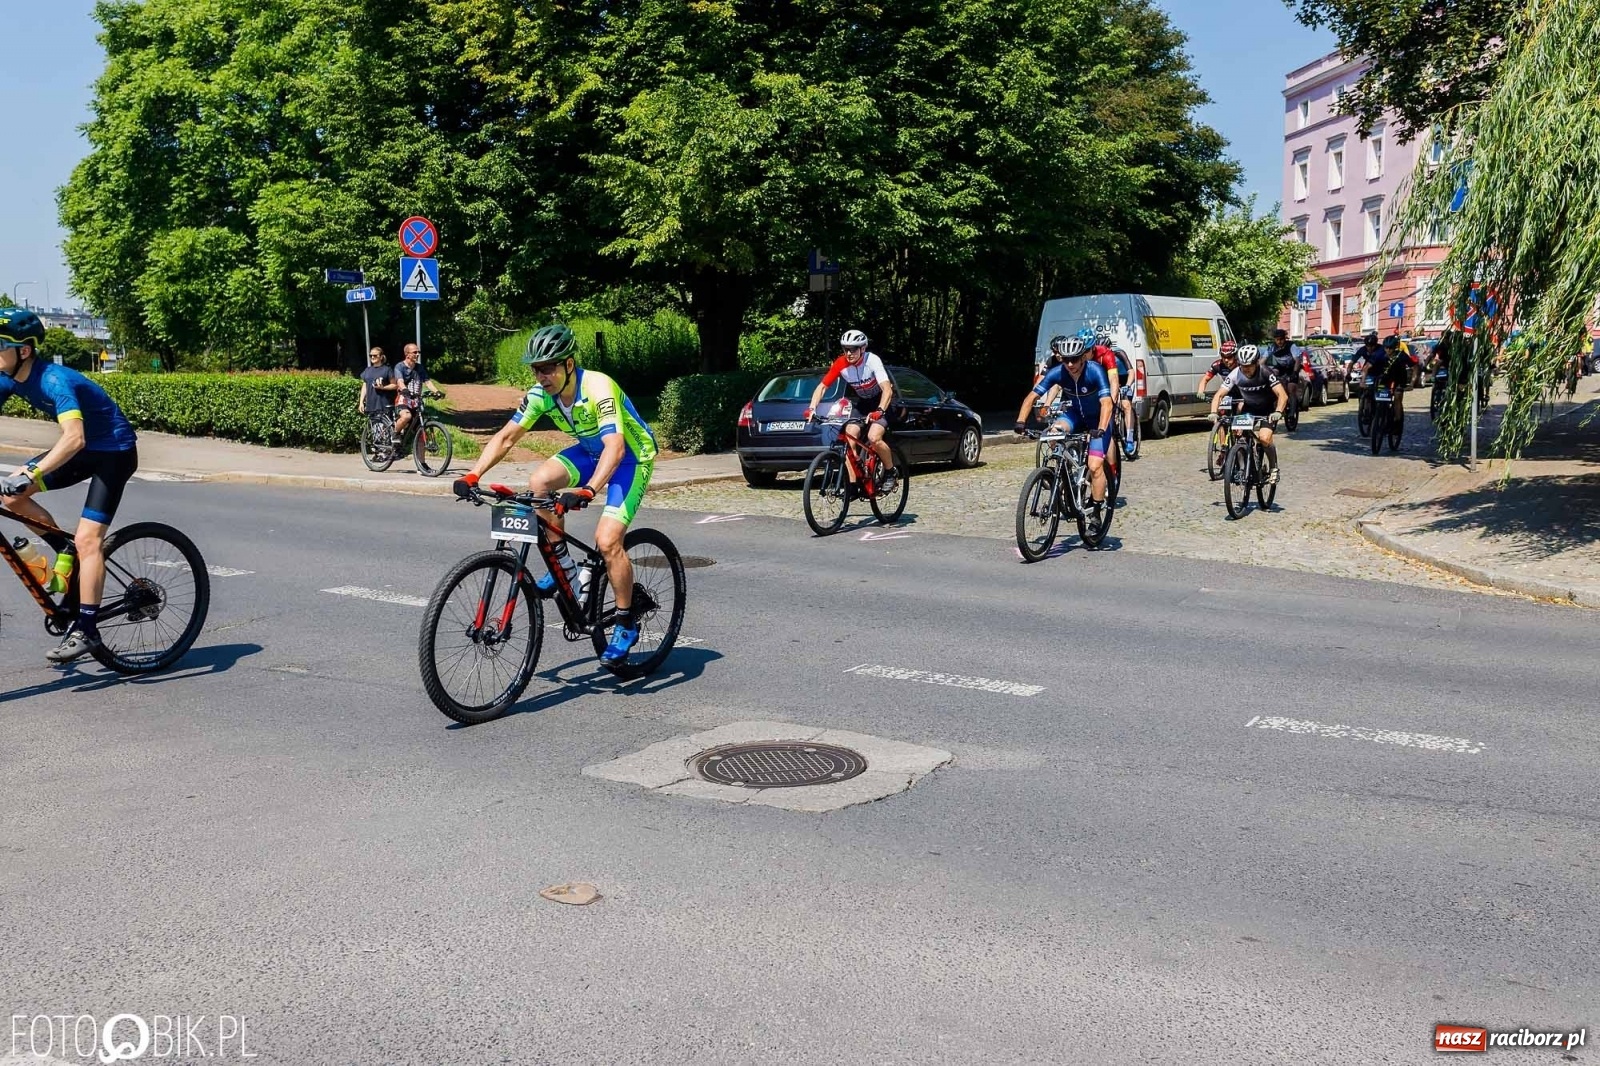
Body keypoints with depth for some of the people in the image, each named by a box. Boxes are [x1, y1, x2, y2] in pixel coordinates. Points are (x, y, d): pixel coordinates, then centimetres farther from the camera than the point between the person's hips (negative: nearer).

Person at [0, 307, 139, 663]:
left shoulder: (54, 380, -29)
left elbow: (74, 438, -42)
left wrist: (30, 475, -50)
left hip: (115, 451, -8)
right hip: (84, 449, 8)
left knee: (87, 539, -15)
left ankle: (86, 630, -11)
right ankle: (68, 552, 12)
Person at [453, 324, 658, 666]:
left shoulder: (598, 388, -33)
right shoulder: (541, 394, -13)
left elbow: (615, 446, -44)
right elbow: (506, 437, -9)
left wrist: (588, 491, -59)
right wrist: (472, 475, -23)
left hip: (632, 456, -7)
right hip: (590, 451, 7)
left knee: (607, 540, -20)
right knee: (539, 481, -20)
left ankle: (626, 624, -1)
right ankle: (564, 568, -3)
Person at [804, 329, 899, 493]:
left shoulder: (872, 361, -29)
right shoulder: (841, 364, -18)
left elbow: (887, 390, -37)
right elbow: (822, 386, -15)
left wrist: (879, 411, -53)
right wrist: (811, 408, -31)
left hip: (879, 402, -4)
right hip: (859, 402, 4)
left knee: (873, 438, -25)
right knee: (850, 438, -15)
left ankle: (891, 472, 0)